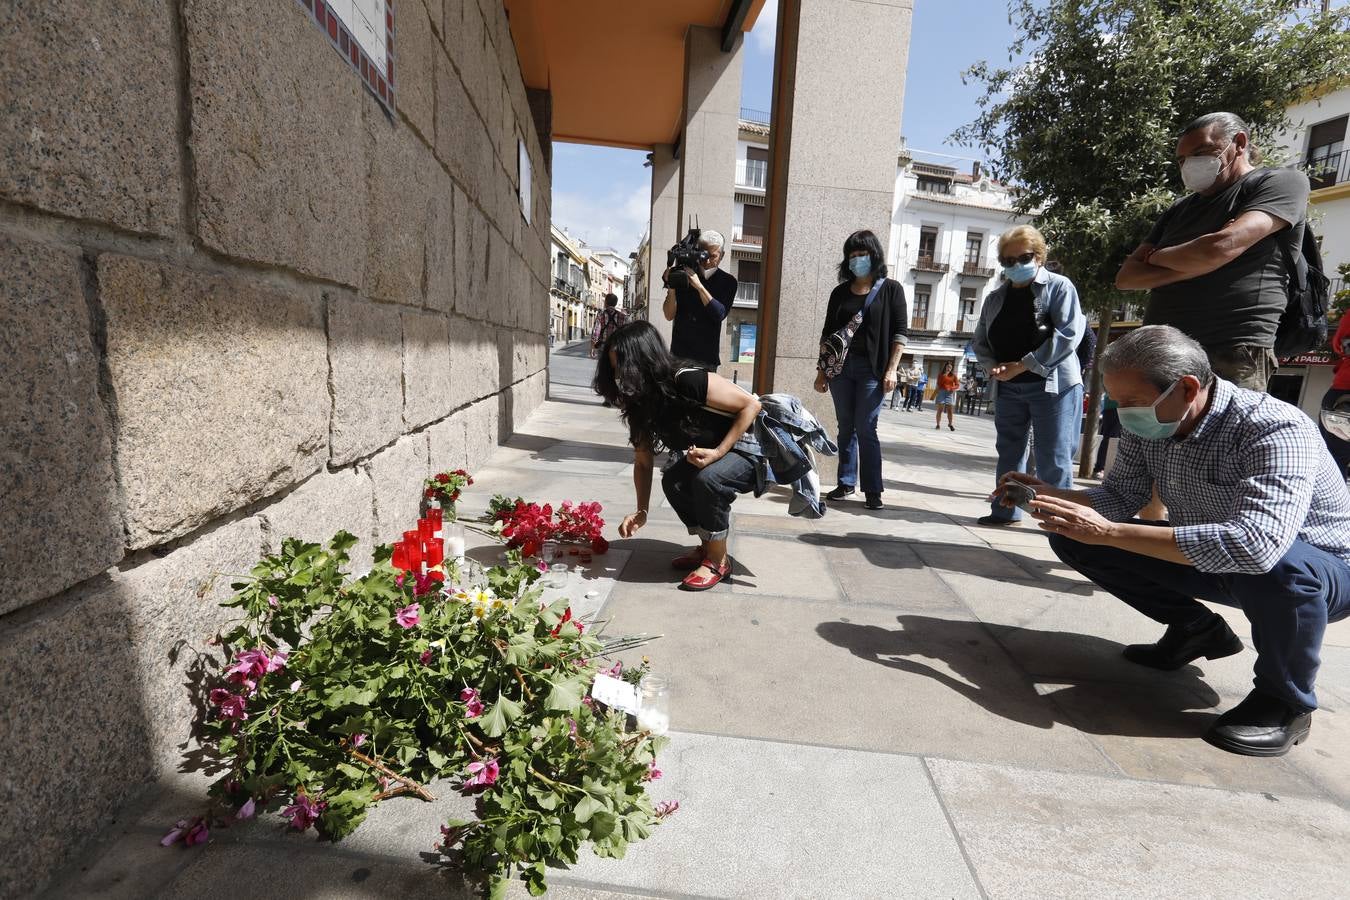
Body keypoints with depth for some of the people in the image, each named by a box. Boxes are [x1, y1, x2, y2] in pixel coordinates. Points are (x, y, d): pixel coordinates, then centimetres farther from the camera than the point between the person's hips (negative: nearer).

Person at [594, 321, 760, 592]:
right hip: (708, 453, 7)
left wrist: (718, 453, -27)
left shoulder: (688, 380, -30)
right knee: (673, 479, -20)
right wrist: (641, 511, -10)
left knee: (707, 478, -32)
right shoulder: (640, 402, -6)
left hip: (751, 450, -6)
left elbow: (751, 405, -23)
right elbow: (643, 461, 0)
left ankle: (718, 560, -10)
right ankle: (707, 546, 5)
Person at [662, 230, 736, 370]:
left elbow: (720, 314, -13)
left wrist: (699, 286, -22)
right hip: (678, 353, 1)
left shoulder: (727, 281, 3)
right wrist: (671, 288, -17)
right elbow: (669, 315, 0)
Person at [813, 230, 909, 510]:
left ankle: (872, 489, 0)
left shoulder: (890, 289, 4)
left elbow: (900, 332, -1)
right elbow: (827, 333, 13)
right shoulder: (840, 292, 12)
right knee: (845, 427, 8)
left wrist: (892, 369, -10)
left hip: (871, 369, -4)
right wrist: (821, 370, 8)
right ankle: (846, 482, 16)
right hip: (840, 365, 4)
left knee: (866, 429, -7)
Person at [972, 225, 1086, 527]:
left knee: (1053, 458, -4)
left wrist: (1024, 365, -18)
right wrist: (993, 366, -7)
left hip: (1052, 385, -5)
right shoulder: (996, 297, 13)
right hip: (1008, 388, 6)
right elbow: (980, 340, 13)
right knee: (1009, 451, 11)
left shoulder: (1059, 286, -2)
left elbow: (1068, 334, -14)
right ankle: (1005, 511, 22)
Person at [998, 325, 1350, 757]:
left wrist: (1108, 532, -47)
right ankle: (1196, 630, 12)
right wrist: (1049, 495, -24)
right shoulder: (1147, 423, -13)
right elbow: (1120, 496, -5)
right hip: (1206, 555, 6)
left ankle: (1286, 699, -10)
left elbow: (1255, 545, -47)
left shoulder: (1276, 430, -33)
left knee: (1276, 566, -42)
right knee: (1072, 537, -8)